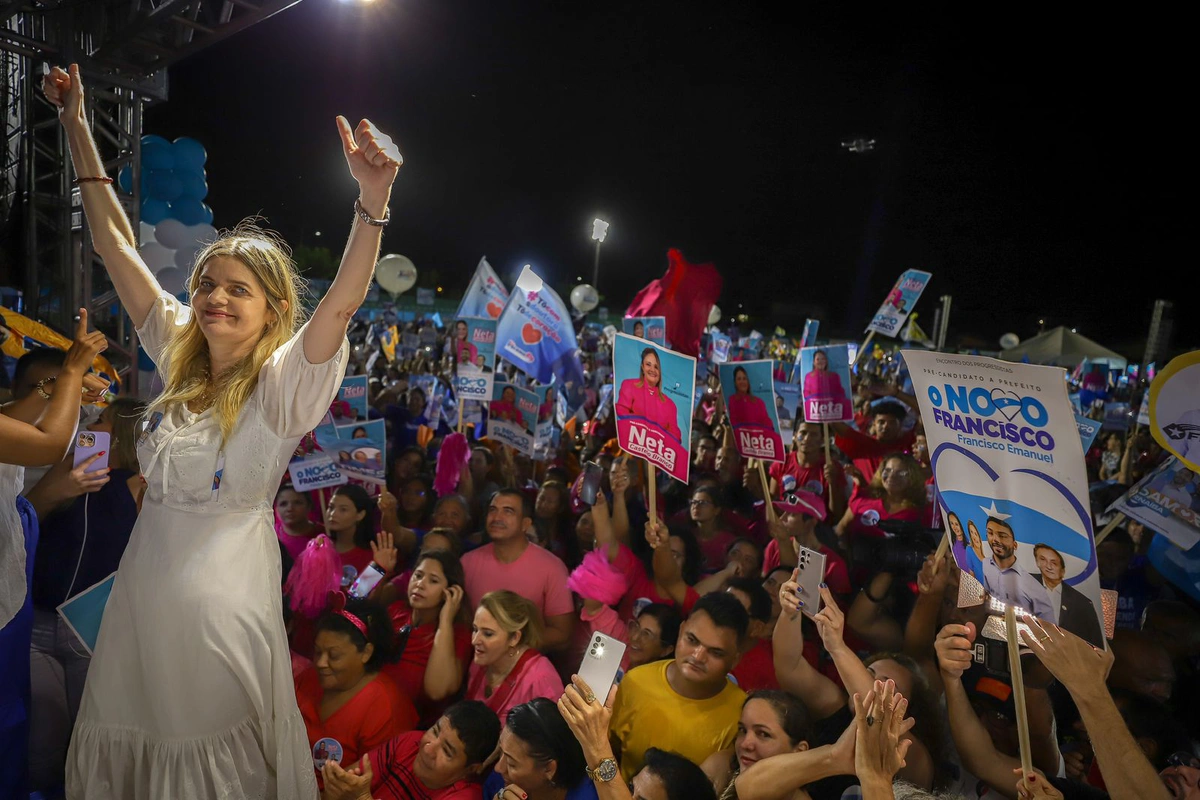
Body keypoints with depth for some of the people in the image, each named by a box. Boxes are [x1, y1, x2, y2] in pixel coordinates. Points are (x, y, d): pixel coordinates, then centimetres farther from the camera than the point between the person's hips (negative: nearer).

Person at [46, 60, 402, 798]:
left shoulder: (281, 383, -14)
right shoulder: (176, 355, 1)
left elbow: (344, 302, -32)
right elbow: (116, 242, 6)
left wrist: (374, 199, -46)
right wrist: (77, 123, 8)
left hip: (224, 607, -5)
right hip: (143, 596, 5)